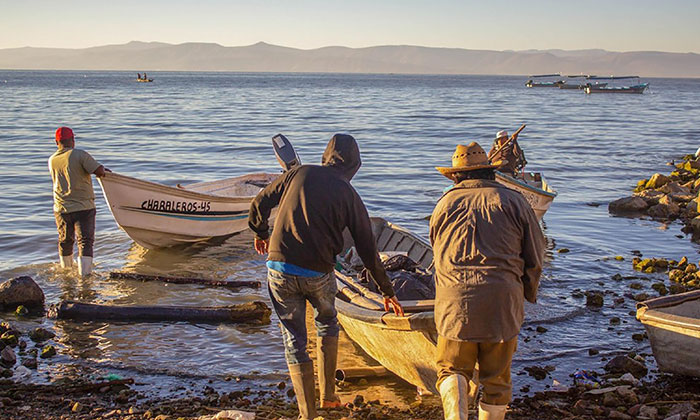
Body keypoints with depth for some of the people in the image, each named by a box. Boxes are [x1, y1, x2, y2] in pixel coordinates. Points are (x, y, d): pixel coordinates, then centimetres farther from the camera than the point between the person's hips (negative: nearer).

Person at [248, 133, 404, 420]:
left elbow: (260, 203, 8)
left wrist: (260, 233, 29)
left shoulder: (299, 173, 4)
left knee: (294, 340, 11)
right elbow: (367, 250, 7)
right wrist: (387, 292, 16)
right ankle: (328, 395, 28)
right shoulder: (349, 196, 3)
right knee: (327, 323, 28)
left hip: (280, 269, 0)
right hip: (319, 274, 0)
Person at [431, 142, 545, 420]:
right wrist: (528, 293, 27)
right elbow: (534, 257, 11)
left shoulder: (445, 203, 12)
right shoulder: (514, 202, 9)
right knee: (496, 377, 11)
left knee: (452, 368, 10)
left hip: (455, 298, 0)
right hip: (502, 300, 0)